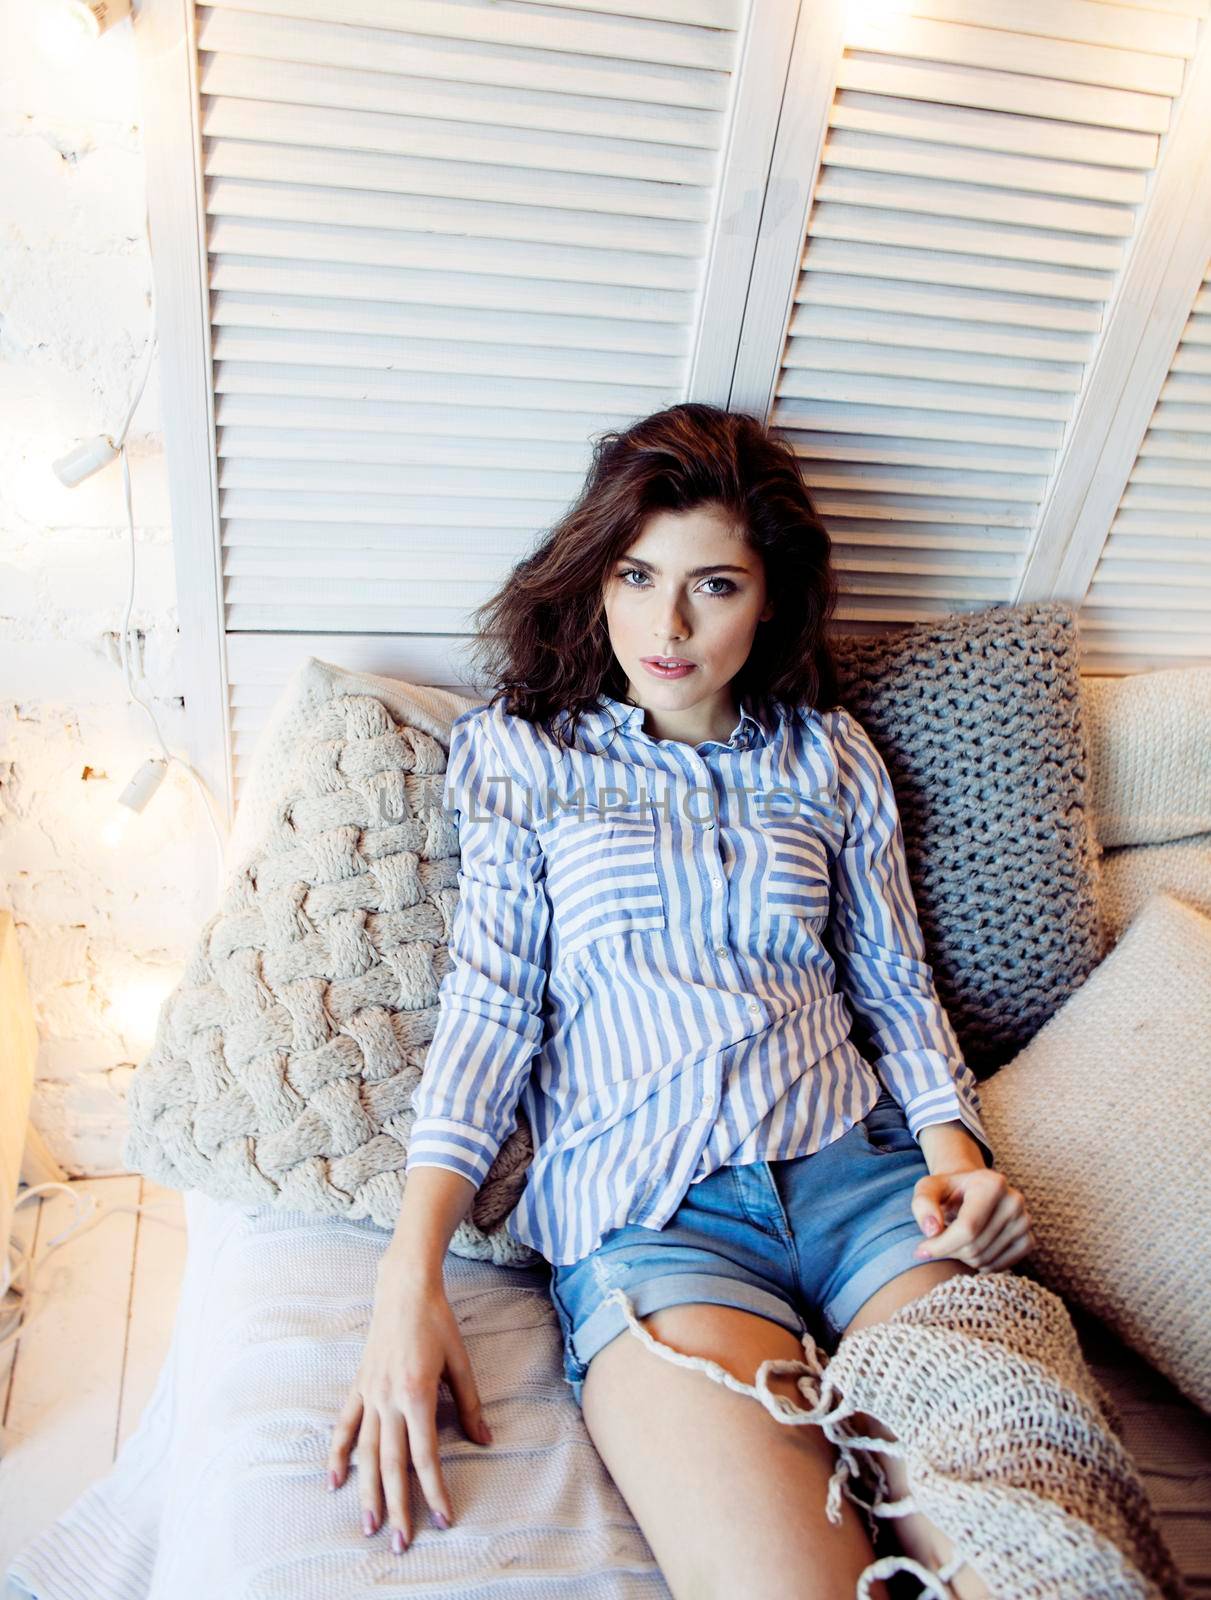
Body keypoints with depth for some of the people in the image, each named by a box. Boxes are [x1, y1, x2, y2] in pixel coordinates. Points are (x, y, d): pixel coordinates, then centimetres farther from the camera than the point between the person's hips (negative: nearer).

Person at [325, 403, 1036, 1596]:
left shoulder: (832, 756, 16)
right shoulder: (521, 753, 10)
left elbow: (896, 985, 17)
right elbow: (489, 1003, 1)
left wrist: (955, 1153, -3)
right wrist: (410, 1275, -10)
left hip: (864, 1169, 3)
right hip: (645, 1208, -2)